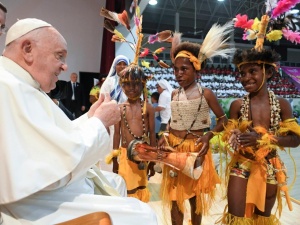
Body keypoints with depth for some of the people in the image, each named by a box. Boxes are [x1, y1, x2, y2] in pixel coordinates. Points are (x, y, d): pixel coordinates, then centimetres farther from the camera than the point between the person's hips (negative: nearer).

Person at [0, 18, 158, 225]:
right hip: (43, 207, -10)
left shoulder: (19, 86, 11)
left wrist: (89, 118, 2)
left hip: (58, 186, 10)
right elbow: (62, 162, -27)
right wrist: (99, 122, -13)